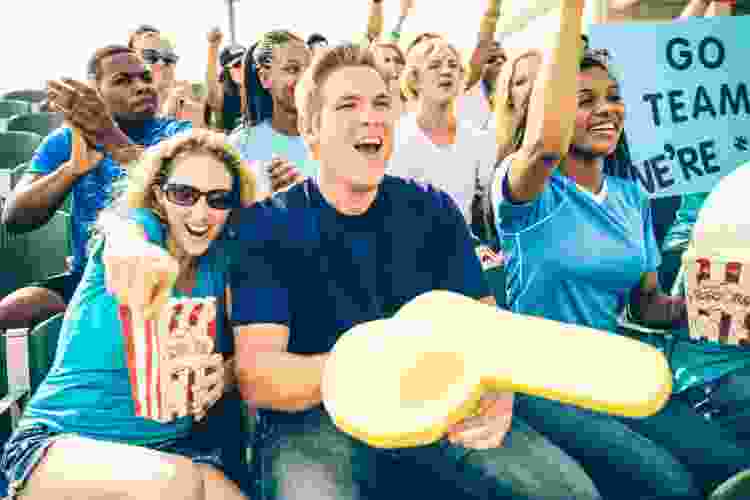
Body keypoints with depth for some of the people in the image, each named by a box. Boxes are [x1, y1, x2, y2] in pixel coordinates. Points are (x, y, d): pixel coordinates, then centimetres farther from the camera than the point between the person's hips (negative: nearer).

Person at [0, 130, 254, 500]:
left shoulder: (221, 265, 3)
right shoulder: (136, 223, -8)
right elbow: (123, 243, -32)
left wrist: (220, 377, -23)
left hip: (172, 449, 3)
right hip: (64, 441, -3)